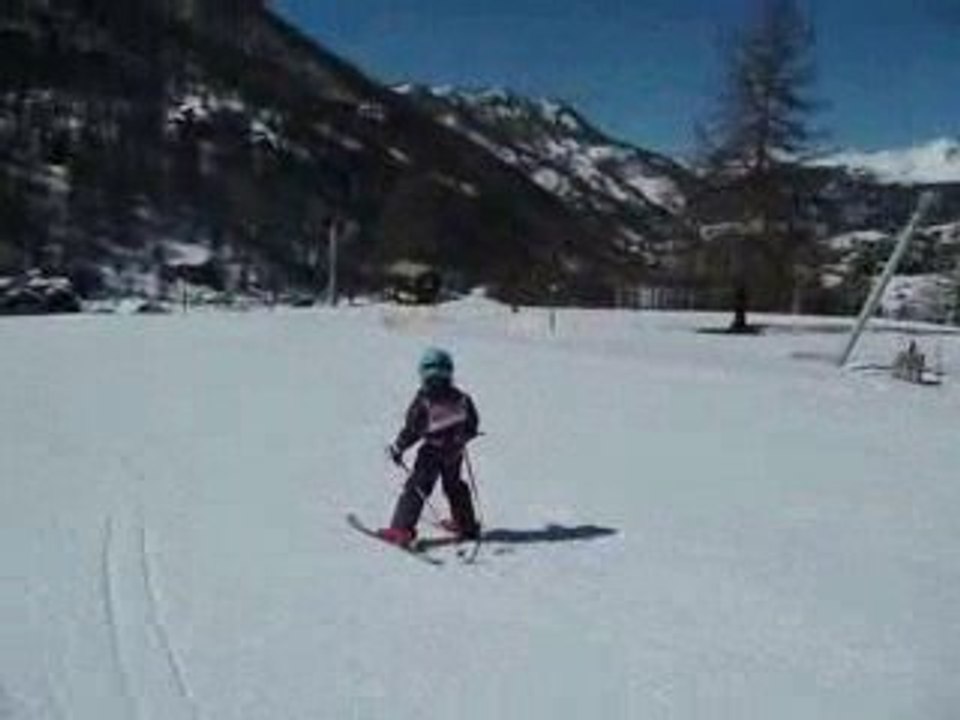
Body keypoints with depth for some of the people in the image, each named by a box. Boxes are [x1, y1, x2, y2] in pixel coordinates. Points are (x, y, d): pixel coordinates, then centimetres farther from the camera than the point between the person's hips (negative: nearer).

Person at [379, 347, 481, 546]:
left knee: (417, 487, -2)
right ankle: (466, 526, 33)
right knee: (454, 486, 24)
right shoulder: (461, 399, 0)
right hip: (454, 453, 5)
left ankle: (402, 528, -10)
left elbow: (412, 430, -14)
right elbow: (472, 425, 9)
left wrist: (397, 448, -2)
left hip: (432, 452, -5)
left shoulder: (424, 401, -14)